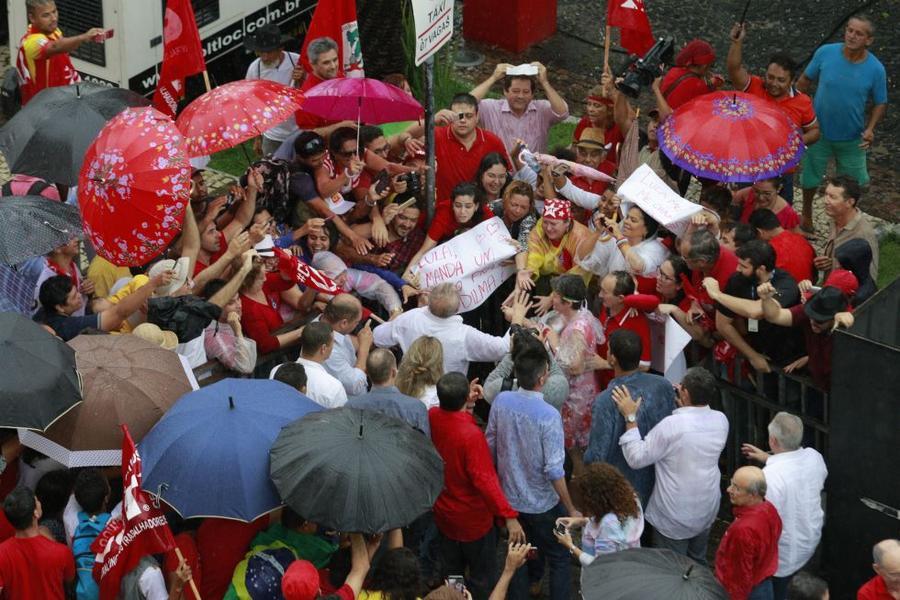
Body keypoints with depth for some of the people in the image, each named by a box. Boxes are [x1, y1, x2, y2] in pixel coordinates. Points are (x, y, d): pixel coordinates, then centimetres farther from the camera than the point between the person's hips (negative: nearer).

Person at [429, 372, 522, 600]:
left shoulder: (432, 417, -12)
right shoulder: (471, 434, -33)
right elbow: (485, 480, -34)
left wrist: (462, 400, 18)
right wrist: (509, 516, -33)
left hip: (443, 514, 7)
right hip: (473, 521, -7)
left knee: (449, 575, 24)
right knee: (482, 579, 13)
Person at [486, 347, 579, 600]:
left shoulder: (501, 401, -11)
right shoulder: (548, 415, -26)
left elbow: (490, 445, 2)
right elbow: (554, 471, -24)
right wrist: (571, 510, -13)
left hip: (509, 498, 5)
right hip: (543, 504, -5)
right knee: (559, 559, 13)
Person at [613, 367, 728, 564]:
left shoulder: (672, 425, -29)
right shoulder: (721, 421, -11)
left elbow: (636, 458, -22)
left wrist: (630, 418, -18)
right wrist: (685, 407, 9)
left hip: (675, 518, -6)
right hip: (707, 511, 6)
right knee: (698, 563, 25)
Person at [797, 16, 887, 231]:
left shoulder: (875, 69, -18)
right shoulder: (825, 53, -18)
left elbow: (880, 103, -5)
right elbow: (805, 80, -3)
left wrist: (870, 129, -20)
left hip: (852, 139, 0)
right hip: (819, 132, 0)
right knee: (810, 177, 17)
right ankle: (807, 212, 46)